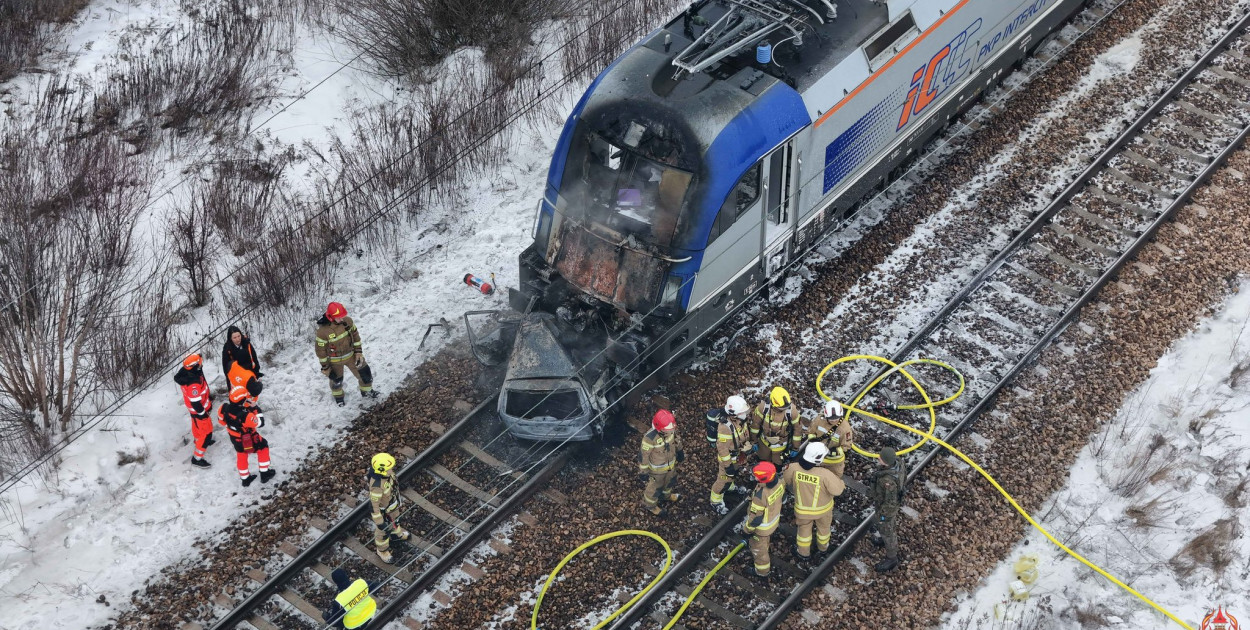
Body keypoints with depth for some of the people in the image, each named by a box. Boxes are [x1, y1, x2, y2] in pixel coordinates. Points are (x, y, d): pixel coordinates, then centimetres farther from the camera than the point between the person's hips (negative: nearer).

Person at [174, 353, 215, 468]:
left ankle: (198, 440, 61)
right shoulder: (193, 384, -42)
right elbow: (195, 401, -31)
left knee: (197, 425, 33)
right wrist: (203, 413, -15)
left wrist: (208, 394, 21)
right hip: (199, 409, -9)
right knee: (206, 431, 4)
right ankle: (197, 458, 14)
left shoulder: (186, 372, -13)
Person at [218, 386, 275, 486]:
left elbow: (221, 419, -4)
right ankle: (265, 474, 35)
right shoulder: (245, 416, -41)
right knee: (263, 446, 23)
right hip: (249, 440, -5)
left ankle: (245, 479, 47)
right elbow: (260, 423, -26)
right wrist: (255, 408, -22)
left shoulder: (224, 409, -26)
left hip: (234, 438, 5)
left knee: (241, 455, 28)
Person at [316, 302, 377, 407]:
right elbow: (320, 350, -19)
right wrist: (325, 367, -10)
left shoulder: (347, 321, -20)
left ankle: (366, 390, 44)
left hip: (351, 354, 4)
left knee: (365, 373, 12)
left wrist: (358, 351, -2)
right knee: (336, 380, 21)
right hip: (335, 360, -3)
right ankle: (338, 395, 54)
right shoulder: (323, 331, -33)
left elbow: (355, 335, -2)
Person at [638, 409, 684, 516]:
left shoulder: (670, 428, -24)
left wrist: (679, 451, 16)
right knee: (655, 487, 21)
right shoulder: (650, 438, -41)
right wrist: (643, 471, -15)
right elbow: (643, 455, -26)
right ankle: (649, 504, 51)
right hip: (657, 468, -6)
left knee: (669, 481, 33)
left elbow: (675, 438, 0)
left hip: (671, 463, 6)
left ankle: (666, 496, 64)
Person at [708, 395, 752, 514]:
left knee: (734, 473, 33)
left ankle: (730, 486, 62)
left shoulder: (740, 419, -17)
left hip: (738, 454, 8)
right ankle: (715, 501, 32)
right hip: (728, 457, -8)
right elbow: (722, 448, -31)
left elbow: (745, 432, 6)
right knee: (724, 478, 10)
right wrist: (728, 465, -23)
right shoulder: (725, 426, -41)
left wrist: (748, 446, 3)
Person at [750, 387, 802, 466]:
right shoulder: (763, 408, -30)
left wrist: (795, 448, -4)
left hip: (781, 446, -1)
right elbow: (755, 424, -11)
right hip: (765, 443, 2)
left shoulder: (792, 411, -32)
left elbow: (797, 429, -14)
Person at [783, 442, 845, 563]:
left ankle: (803, 553, 46)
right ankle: (823, 547, 55)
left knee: (804, 529, 28)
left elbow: (786, 482, -8)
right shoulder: (825, 475, -38)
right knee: (823, 527, 30)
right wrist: (840, 481, -3)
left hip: (803, 509, 1)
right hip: (823, 508, -1)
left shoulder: (794, 468, -28)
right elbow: (837, 490, -25)